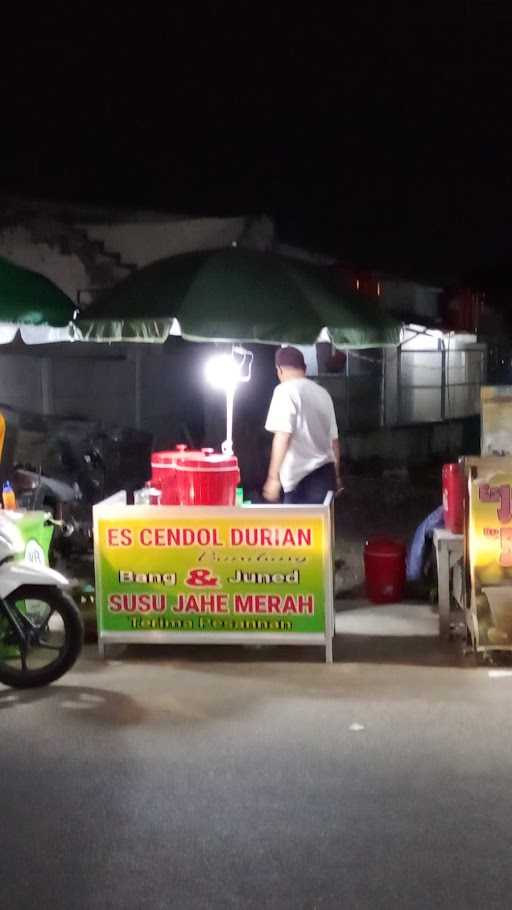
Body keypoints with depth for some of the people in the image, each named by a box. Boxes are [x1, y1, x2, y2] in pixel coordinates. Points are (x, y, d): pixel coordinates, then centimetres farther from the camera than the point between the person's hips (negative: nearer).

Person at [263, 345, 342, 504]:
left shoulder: (286, 390, -8)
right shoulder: (323, 393, 15)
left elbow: (283, 436, -18)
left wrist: (273, 477, -17)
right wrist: (336, 475, 29)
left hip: (303, 480, -8)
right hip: (326, 474, 8)